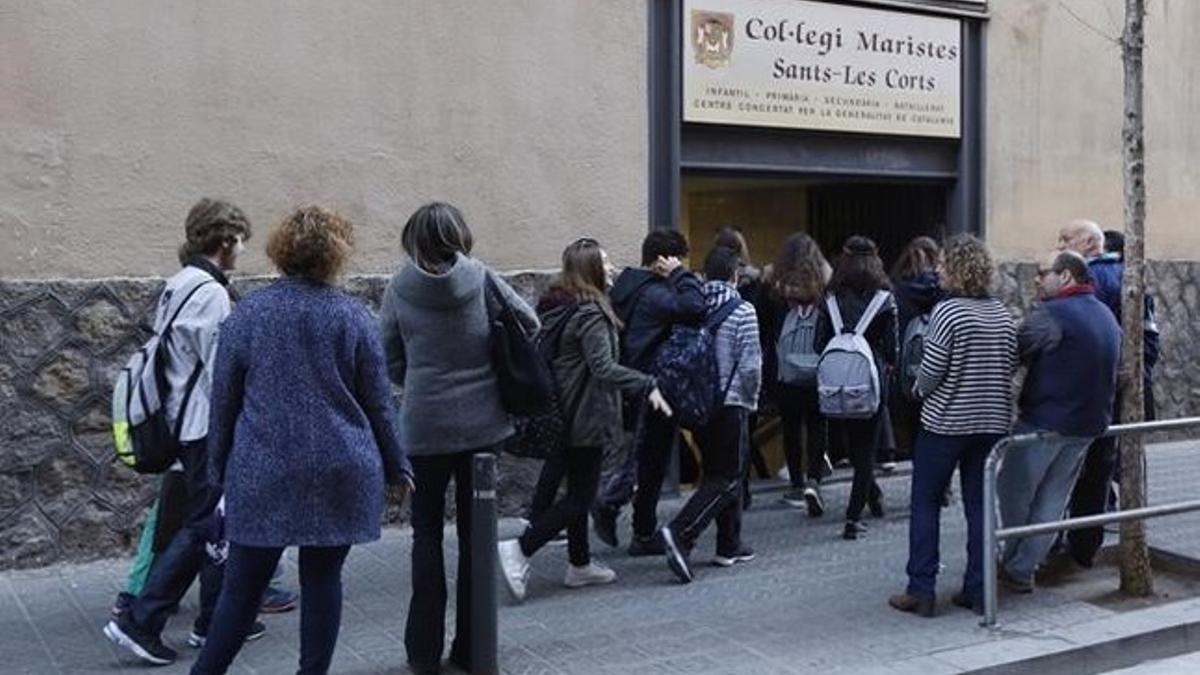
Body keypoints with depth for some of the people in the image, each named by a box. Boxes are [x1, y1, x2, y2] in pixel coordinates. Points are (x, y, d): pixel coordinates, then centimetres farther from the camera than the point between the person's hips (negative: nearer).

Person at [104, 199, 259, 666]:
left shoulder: (178, 286, 12)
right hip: (210, 426, -9)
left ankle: (215, 620, 23)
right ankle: (140, 621, 0)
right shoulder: (211, 293, -17)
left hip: (186, 422, 10)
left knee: (217, 521, 15)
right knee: (204, 525, -1)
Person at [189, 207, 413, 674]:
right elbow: (378, 403, 2)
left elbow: (223, 401, 4)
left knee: (244, 584, 9)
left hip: (263, 473, 1)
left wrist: (218, 468, 13)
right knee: (323, 580, 8)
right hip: (339, 474, 0)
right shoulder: (354, 317, -1)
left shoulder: (249, 314, 1)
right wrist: (396, 466, 12)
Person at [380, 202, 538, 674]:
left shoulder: (401, 287, -5)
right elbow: (529, 324, 4)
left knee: (427, 534, 12)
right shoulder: (480, 278, -4)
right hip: (484, 423, 1)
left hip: (425, 427, -1)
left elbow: (390, 361, -1)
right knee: (475, 531, 11)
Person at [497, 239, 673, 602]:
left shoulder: (552, 307, 8)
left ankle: (580, 564, 27)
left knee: (576, 489, 18)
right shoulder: (590, 314, -19)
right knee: (580, 496, 0)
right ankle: (520, 550, -6)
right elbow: (604, 368, -27)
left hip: (558, 414, 9)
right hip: (586, 418, -9)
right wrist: (648, 385, -26)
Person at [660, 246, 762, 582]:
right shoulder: (741, 311, -12)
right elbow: (750, 365, -14)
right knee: (727, 478, -1)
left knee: (717, 472, 16)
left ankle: (730, 546, 23)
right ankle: (681, 532, -19)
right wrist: (751, 399, 3)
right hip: (730, 403, -6)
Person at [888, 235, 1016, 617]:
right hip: (992, 421, 6)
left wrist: (921, 389, 5)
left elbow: (930, 373, -15)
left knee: (925, 502, 5)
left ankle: (921, 591, 5)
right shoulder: (1002, 314, 4)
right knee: (980, 505, 11)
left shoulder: (948, 312, -15)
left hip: (945, 422, -5)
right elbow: (1011, 367, 8)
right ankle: (978, 590, 15)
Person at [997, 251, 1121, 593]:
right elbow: (1116, 368, 18)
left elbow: (1015, 353, -17)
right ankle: (1024, 569, 16)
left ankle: (1014, 565, 18)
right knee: (1052, 500, 12)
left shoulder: (1052, 314, -16)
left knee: (1014, 490, 9)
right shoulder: (1107, 316, 11)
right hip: (1090, 423, 8)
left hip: (1045, 420, -8)